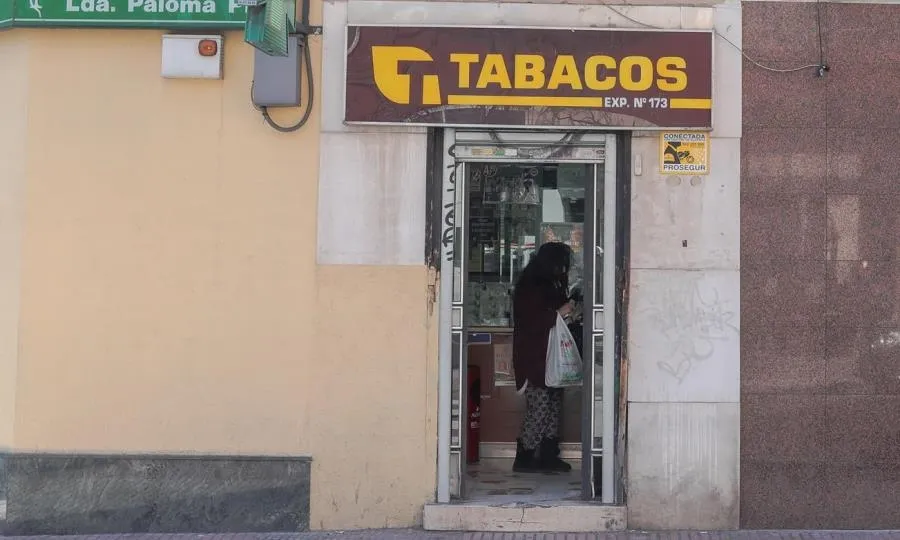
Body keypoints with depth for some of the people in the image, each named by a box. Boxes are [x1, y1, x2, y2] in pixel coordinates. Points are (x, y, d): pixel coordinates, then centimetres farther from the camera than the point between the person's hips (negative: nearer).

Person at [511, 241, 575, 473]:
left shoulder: (551, 286, 15)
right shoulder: (529, 288, -13)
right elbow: (530, 324, -21)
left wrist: (569, 313, 9)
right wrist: (559, 313, -18)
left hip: (550, 358, 10)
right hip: (533, 359, -10)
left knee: (554, 406, 9)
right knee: (539, 409, -8)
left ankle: (548, 456, 15)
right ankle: (523, 458, 0)